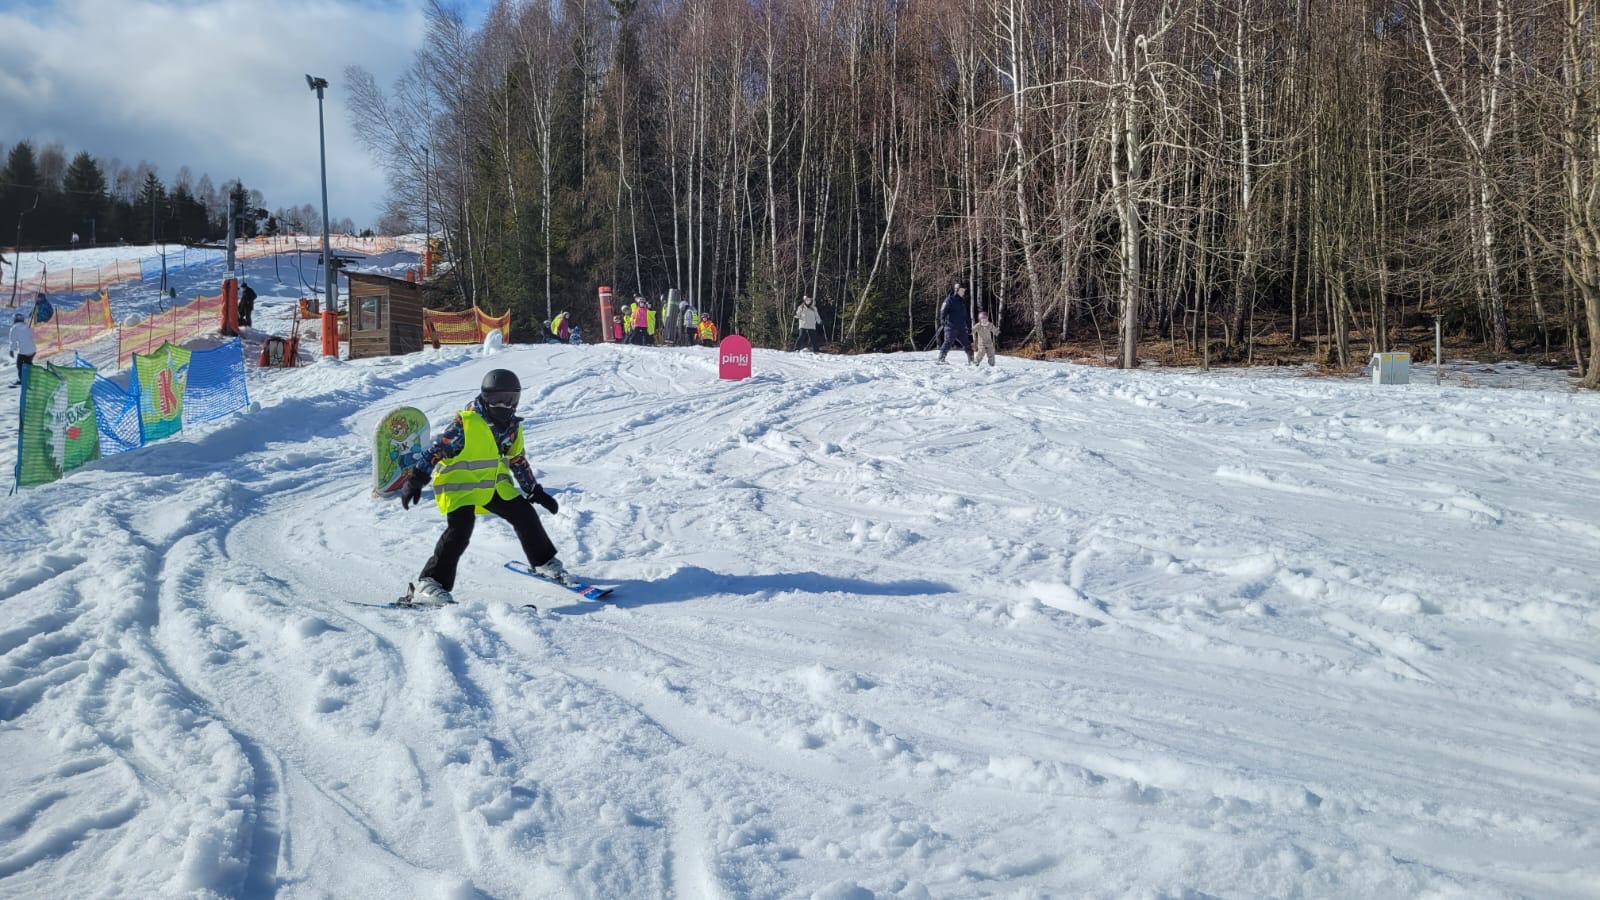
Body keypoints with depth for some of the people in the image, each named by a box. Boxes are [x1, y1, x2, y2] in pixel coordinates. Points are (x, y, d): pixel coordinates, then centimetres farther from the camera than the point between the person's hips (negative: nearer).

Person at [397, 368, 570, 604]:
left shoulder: (512, 427, 3)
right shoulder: (465, 424, -21)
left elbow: (518, 461, 15)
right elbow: (436, 451, -20)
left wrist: (535, 491, 16)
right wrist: (416, 479, -25)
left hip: (493, 486, 7)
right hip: (459, 486, -7)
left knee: (525, 516, 8)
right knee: (459, 530, -24)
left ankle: (545, 563, 30)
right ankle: (429, 584, -19)